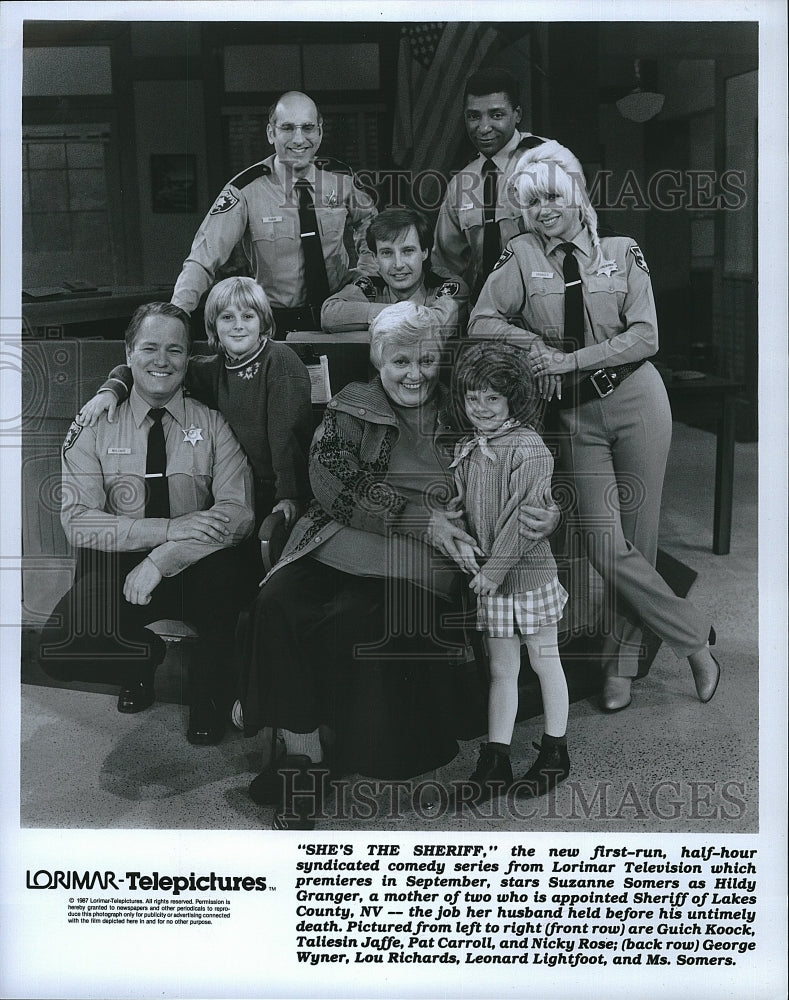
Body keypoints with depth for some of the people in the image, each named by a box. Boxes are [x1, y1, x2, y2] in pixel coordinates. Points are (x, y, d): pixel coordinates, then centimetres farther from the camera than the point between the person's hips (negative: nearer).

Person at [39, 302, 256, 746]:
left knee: (225, 571, -36)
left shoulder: (212, 425, 0)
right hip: (117, 569, 1)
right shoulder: (94, 427, 1)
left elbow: (239, 513, -12)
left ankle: (210, 701, -6)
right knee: (59, 650, -25)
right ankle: (145, 656, 12)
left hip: (195, 571, 0)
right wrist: (169, 529, -23)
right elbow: (78, 521, -10)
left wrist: (161, 560, -25)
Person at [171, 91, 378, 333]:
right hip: (276, 322, -1)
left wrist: (366, 271, 9)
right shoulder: (246, 190, -10)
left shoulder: (341, 179, 1)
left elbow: (368, 219, 25)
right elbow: (202, 261, -15)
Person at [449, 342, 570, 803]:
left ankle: (556, 753, 26)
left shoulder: (529, 448, -16)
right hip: (489, 577, 6)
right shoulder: (467, 450, 6)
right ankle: (496, 762, 17)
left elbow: (523, 519, -19)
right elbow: (464, 504, 14)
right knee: (501, 668, 11)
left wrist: (494, 569, -18)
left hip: (528, 572, -6)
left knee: (544, 661, 10)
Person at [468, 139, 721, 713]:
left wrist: (572, 358, -13)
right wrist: (536, 344, -15)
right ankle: (695, 636, 13)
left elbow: (645, 335, -5)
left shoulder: (622, 252, 4)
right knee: (605, 548, -6)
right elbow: (482, 322, -2)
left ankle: (620, 666, 17)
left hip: (636, 399, -1)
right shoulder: (521, 258, 5)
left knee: (638, 540, 1)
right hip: (576, 414, 1)